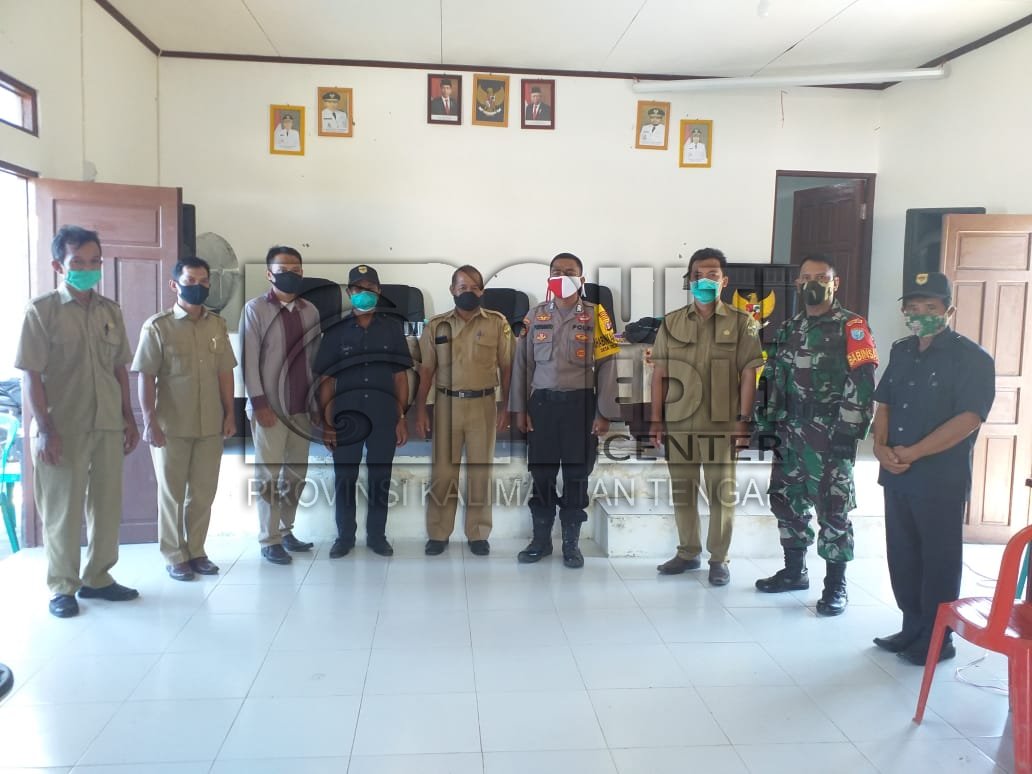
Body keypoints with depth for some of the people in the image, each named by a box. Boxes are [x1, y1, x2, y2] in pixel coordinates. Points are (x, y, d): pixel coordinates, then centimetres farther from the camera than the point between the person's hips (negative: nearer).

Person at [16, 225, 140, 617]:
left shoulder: (111, 310, 8)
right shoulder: (41, 309, -5)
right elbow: (32, 374, -8)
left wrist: (129, 418, 10)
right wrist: (44, 428, -14)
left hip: (108, 425, 5)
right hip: (63, 428, -4)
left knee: (107, 505, 11)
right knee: (62, 509, 5)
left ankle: (97, 577, 26)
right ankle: (62, 587, 20)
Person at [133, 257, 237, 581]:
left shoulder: (218, 325, 7)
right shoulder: (157, 326, -5)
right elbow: (146, 377, -7)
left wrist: (229, 413, 6)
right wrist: (150, 420, -12)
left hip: (211, 425, 4)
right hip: (171, 426, -3)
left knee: (203, 492, 11)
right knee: (172, 493, 8)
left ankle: (196, 550, 25)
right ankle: (174, 556, 19)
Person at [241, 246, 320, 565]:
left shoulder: (310, 311, 10)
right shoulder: (255, 309, -3)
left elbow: (315, 360, 11)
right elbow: (249, 359, -8)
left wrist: (316, 404, 8)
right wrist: (259, 403, -13)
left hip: (301, 407, 5)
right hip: (269, 407, -4)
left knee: (296, 472, 10)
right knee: (268, 474, 1)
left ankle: (285, 530, 24)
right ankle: (269, 540, 10)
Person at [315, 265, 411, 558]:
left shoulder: (392, 329, 5)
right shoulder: (335, 331, 3)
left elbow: (400, 377, 6)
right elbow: (326, 380, 3)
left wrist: (402, 418, 1)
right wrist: (325, 422, -2)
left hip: (384, 416, 0)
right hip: (345, 416, 0)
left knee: (380, 479, 8)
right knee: (344, 479, 7)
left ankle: (377, 535, 22)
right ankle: (344, 536, 22)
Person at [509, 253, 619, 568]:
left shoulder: (596, 316, 1)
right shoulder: (535, 316, 8)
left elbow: (606, 366, -2)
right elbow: (522, 364, 8)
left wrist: (604, 413, -7)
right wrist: (520, 408, 3)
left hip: (580, 403, -2)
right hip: (542, 402, 2)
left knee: (576, 476, 4)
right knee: (541, 474, 6)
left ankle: (571, 543, 17)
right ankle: (541, 539, 20)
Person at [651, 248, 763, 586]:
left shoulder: (741, 323, 1)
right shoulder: (671, 323, 7)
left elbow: (748, 374, -2)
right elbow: (659, 374, 7)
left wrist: (743, 419, -8)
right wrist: (656, 419, 2)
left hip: (722, 424, -2)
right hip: (679, 424, 3)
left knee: (721, 493, 5)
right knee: (682, 492, 11)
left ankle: (719, 559, 18)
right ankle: (688, 553, 26)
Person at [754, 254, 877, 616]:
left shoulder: (851, 326, -6)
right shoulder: (787, 329, 14)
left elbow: (861, 383, -13)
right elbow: (773, 379, 17)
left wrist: (849, 430, -18)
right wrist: (767, 423, 13)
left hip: (830, 435, -6)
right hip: (790, 434, 7)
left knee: (833, 509, 0)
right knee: (786, 501, 12)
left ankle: (836, 586, 12)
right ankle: (795, 571, 28)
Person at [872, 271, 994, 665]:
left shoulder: (972, 358, -8)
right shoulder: (901, 352, 13)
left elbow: (967, 419, -18)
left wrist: (912, 453, -18)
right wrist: (881, 447, -6)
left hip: (942, 480, -6)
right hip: (896, 475, 6)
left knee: (939, 560, 5)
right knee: (902, 556, 14)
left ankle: (938, 639, 18)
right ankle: (912, 627, 29)